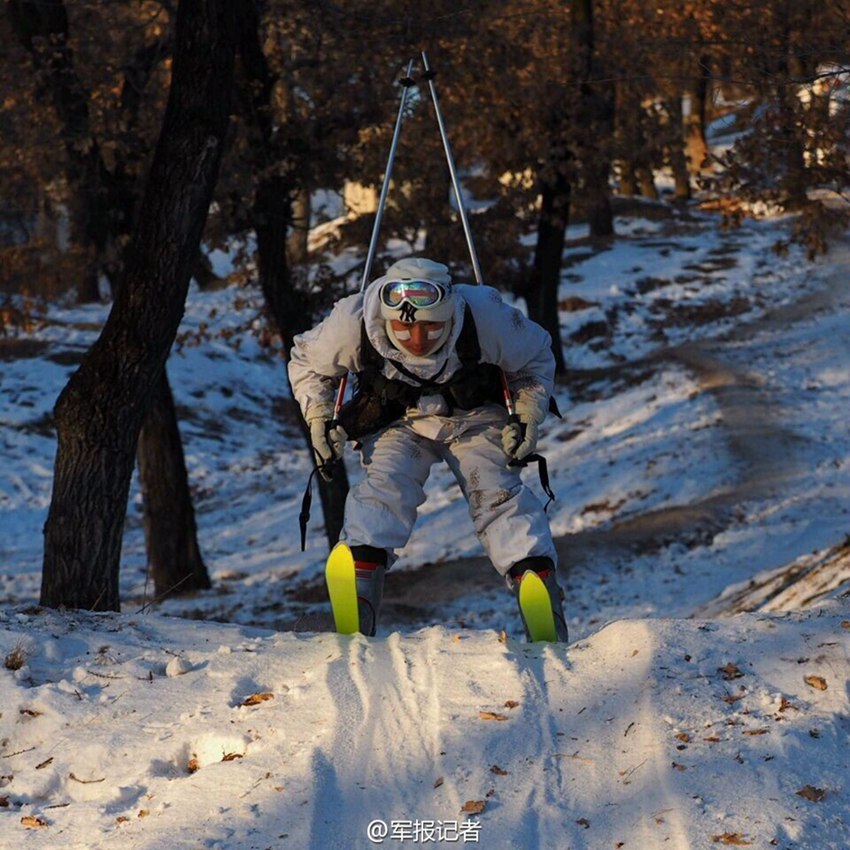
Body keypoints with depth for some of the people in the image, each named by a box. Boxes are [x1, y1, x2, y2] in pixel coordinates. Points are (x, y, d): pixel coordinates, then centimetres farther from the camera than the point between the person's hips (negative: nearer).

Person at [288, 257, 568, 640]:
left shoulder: (486, 318, -31)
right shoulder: (353, 323, -30)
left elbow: (536, 358, -8)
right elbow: (306, 362, -6)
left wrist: (527, 419, -15)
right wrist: (319, 419, -15)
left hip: (474, 417, 0)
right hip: (398, 420, 1)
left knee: (495, 491, -19)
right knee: (385, 487, -24)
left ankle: (544, 606, -25)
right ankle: (359, 600, -30)